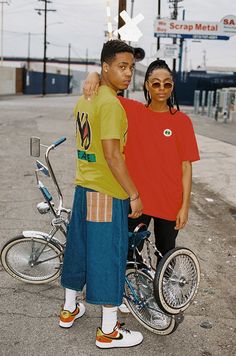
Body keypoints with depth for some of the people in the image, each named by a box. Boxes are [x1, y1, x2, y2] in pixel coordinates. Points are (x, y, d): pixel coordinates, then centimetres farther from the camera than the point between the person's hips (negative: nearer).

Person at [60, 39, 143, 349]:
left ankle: (69, 309, 37)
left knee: (79, 248, 20)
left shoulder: (84, 100, 10)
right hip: (107, 193, -9)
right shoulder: (111, 104, -19)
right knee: (108, 257, 1)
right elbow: (112, 155, -24)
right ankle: (108, 331, 14)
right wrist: (134, 194, -19)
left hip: (83, 187, 9)